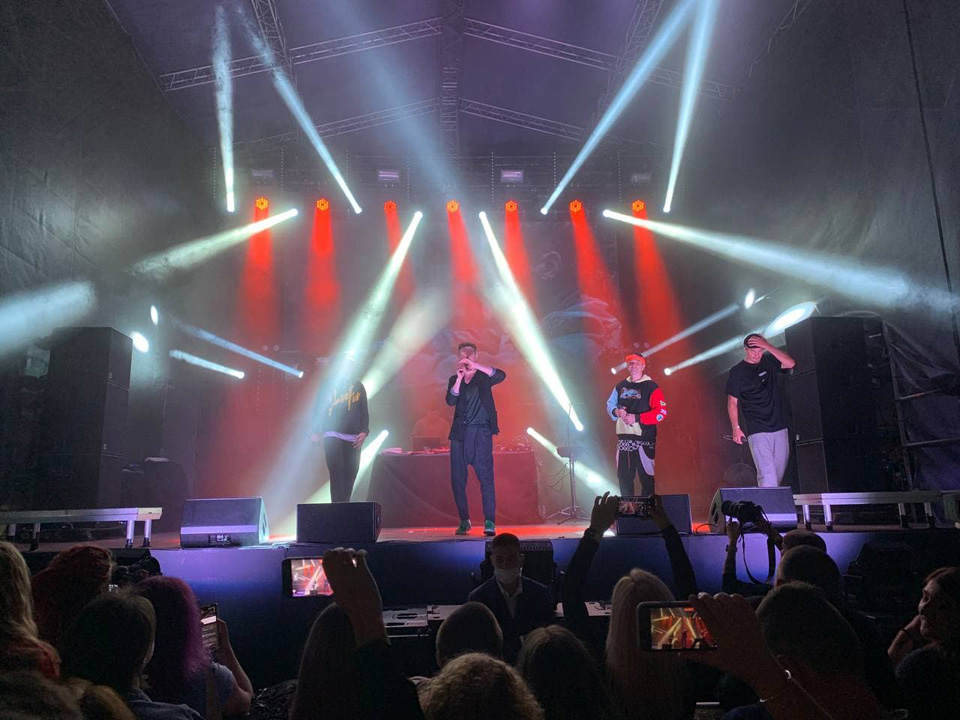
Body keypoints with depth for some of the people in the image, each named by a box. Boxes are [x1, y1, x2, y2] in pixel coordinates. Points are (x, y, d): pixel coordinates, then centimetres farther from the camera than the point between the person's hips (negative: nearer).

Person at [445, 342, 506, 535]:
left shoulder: (483, 377, 8)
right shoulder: (454, 379, 14)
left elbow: (501, 376, -14)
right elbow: (450, 401, -3)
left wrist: (475, 366, -19)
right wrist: (459, 378, -12)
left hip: (481, 433, -3)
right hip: (460, 434, 3)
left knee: (486, 477, -10)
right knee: (457, 479, 3)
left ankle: (490, 521, -8)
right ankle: (464, 520, 15)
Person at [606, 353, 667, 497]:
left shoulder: (651, 387, -5)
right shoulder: (620, 386, 13)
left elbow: (661, 413, -12)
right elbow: (610, 404, 20)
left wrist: (637, 418, -18)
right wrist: (616, 412, -4)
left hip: (644, 438, -6)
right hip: (623, 438, 6)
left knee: (646, 478, -2)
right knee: (623, 477, 14)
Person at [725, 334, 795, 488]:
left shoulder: (769, 362, 8)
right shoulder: (737, 371, -2)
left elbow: (790, 363, -10)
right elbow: (732, 401, -1)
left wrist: (768, 346, -14)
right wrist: (735, 428, -8)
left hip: (779, 427, 4)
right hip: (757, 431, -4)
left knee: (779, 472, 10)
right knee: (767, 473, -13)